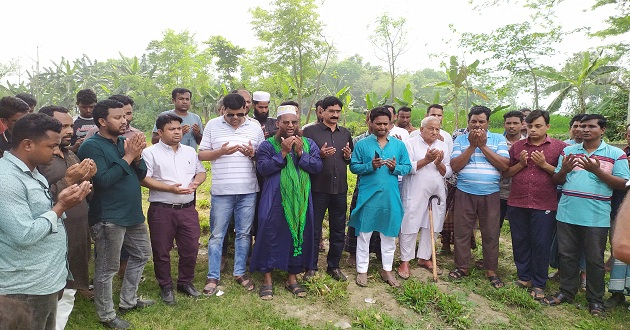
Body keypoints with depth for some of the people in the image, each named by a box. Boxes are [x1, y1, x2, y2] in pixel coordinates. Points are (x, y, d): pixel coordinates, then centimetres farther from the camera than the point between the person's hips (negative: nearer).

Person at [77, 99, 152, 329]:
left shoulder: (123, 141, 9)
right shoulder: (92, 146, -14)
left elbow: (141, 174, 6)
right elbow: (103, 180, -24)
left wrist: (137, 156, -12)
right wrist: (127, 157, -21)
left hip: (132, 213, 9)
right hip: (108, 218, -8)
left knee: (141, 255, 20)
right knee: (107, 268, 3)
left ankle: (128, 301, 36)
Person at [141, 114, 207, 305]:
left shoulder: (190, 151, 13)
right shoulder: (150, 153, -3)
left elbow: (201, 172, 18)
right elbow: (144, 179, -11)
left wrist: (195, 183, -4)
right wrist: (170, 188, -19)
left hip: (188, 209, 4)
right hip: (161, 210, -4)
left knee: (191, 248, 10)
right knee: (162, 251, 8)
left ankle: (185, 282, 30)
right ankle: (166, 286, 27)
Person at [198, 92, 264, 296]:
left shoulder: (255, 127, 6)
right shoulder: (213, 125, 3)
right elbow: (201, 155, 3)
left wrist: (252, 153, -12)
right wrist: (221, 151, -13)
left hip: (248, 190, 2)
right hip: (221, 190, -1)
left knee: (244, 233, 11)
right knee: (217, 235, 6)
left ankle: (240, 273, 25)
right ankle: (213, 277, 18)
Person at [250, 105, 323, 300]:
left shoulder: (309, 144, 9)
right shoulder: (267, 145, 1)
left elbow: (318, 167, -3)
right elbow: (263, 168, -13)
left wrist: (300, 153, -14)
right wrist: (283, 152, -17)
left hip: (301, 201, 3)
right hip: (274, 200, -3)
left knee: (298, 236, 9)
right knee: (270, 236, 0)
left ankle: (292, 278, 26)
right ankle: (267, 278, 17)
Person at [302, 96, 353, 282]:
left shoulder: (345, 133, 13)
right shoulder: (310, 131, -2)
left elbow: (352, 160, 21)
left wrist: (348, 156, -2)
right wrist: (320, 155, -19)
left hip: (340, 189, 5)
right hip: (318, 188, -4)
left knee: (338, 230, 13)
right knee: (314, 230, 6)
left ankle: (334, 266, 28)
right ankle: (311, 267, 21)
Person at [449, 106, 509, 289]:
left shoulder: (498, 139, 6)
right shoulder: (460, 140, 6)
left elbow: (505, 165, -7)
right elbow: (455, 166, -5)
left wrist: (483, 146, -10)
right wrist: (472, 145, -11)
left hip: (490, 194, 0)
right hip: (465, 193, 0)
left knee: (491, 233, 6)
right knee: (462, 232, 6)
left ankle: (491, 270, 21)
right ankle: (462, 267, 22)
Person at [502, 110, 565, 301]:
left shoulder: (559, 147, 2)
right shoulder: (517, 146, 9)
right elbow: (506, 173, 10)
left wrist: (545, 165, -12)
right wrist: (520, 164, -7)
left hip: (544, 206, -3)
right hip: (517, 204, 3)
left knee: (541, 245, 3)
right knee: (520, 242, 10)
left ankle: (539, 285, 17)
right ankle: (525, 277, 26)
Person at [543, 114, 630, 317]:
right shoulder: (568, 151, 10)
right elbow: (556, 181, 10)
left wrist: (597, 171, -18)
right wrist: (564, 170, -12)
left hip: (596, 216, -3)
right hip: (567, 214, 3)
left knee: (595, 259, 8)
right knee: (566, 255, 11)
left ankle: (595, 300, 24)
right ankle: (566, 292, 27)